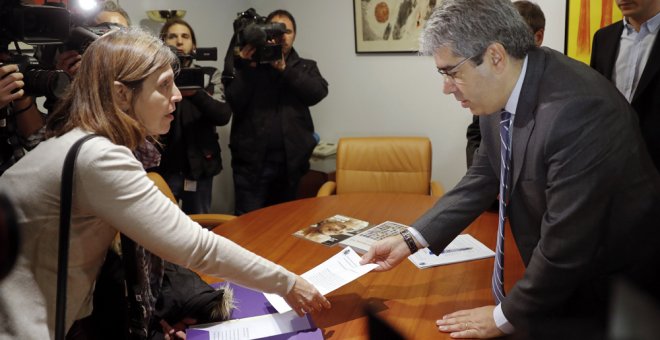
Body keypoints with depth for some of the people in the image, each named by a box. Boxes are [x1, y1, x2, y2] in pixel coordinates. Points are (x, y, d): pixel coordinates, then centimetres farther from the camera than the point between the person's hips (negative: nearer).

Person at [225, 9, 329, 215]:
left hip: (290, 162, 2)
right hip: (251, 161, -2)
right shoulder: (249, 65, 8)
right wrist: (247, 67, -14)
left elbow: (317, 93, -8)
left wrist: (283, 68, -13)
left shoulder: (305, 67, 13)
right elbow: (234, 103, -6)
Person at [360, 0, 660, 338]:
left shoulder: (578, 110, -34)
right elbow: (482, 179, 3)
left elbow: (565, 242, -30)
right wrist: (411, 239, -4)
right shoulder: (502, 93, -9)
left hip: (614, 291, -6)